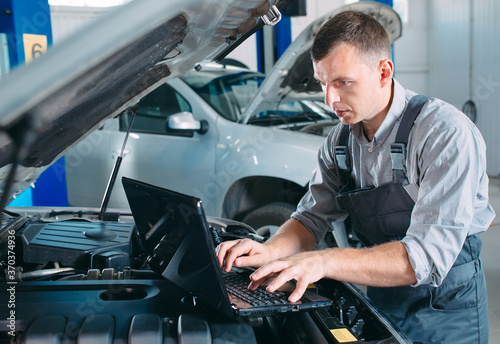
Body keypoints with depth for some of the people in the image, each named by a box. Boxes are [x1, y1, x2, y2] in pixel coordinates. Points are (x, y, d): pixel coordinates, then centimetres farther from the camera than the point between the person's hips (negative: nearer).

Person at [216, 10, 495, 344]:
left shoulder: (448, 134, -26)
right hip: (379, 301, 5)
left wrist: (324, 261, -41)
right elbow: (313, 216, 1)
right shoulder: (342, 139, -4)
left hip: (445, 305, -5)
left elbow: (429, 255, -33)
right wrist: (270, 251, -21)